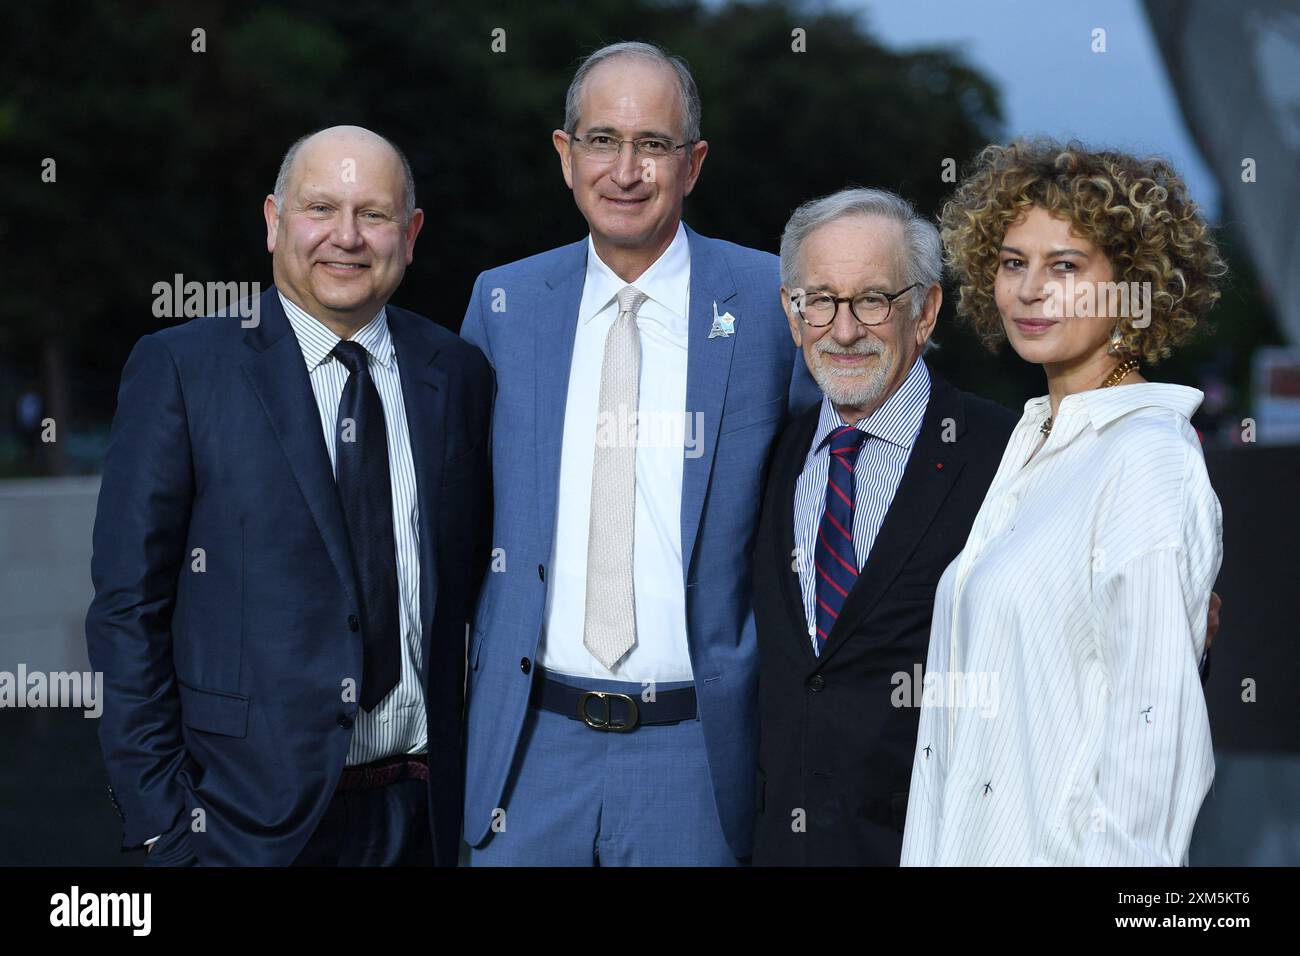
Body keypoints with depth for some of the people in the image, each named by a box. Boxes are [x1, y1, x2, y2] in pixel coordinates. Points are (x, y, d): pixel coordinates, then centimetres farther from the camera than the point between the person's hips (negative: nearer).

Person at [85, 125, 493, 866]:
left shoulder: (458, 375, 7)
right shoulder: (179, 369, -3)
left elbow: (480, 582, 10)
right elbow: (129, 603, -5)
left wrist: (483, 780, 3)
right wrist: (160, 815, -9)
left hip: (420, 811, 3)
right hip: (246, 819, -3)